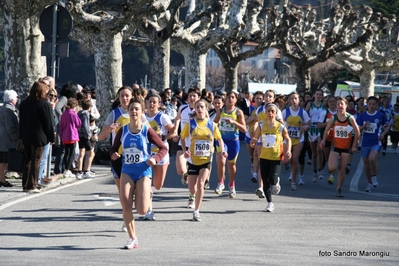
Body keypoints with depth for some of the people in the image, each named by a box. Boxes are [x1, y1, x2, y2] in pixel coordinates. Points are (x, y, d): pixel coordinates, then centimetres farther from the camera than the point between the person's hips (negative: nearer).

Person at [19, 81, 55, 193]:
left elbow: (21, 121, 13)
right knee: (36, 161, -1)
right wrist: (51, 138, -3)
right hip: (39, 137, -6)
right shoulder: (45, 104, -13)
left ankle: (25, 185, 14)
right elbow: (49, 123, -10)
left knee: (27, 161, 13)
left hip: (26, 137, 6)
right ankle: (32, 186, -2)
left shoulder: (24, 103, 8)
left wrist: (22, 136, 17)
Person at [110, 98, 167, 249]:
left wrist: (155, 159, -22)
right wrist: (113, 154, -11)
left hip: (143, 172, -2)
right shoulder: (123, 131, 0)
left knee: (142, 211, -9)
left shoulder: (147, 131, -9)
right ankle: (132, 239, 7)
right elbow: (114, 147, 12)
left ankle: (147, 194, 29)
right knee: (126, 206, -10)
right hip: (127, 171, 2)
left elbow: (164, 148, -4)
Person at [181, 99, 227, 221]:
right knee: (192, 187, 5)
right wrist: (185, 150, -13)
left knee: (200, 184, -18)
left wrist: (222, 150, -7)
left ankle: (196, 211, -6)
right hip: (193, 159, 1)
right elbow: (183, 138, 4)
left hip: (206, 160, -1)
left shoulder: (212, 124, -3)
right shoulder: (190, 124, -4)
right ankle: (193, 196, 45)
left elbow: (219, 138, 10)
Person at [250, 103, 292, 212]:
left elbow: (288, 139, 10)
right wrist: (253, 142, -18)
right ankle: (269, 203, 21)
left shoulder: (281, 127, -5)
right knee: (265, 181, 5)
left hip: (277, 158, -2)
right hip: (264, 157, 2)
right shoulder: (261, 127, -1)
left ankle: (276, 182, 22)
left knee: (272, 180, -16)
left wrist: (288, 151, -5)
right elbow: (254, 142, 5)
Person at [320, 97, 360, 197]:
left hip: (346, 147, 0)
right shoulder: (333, 118, -6)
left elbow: (357, 132, -2)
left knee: (342, 170, 2)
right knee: (332, 168, -17)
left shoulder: (350, 118, -10)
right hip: (335, 146, 0)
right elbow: (327, 130, 8)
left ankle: (339, 189, 17)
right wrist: (324, 140, -6)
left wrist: (354, 146, -4)